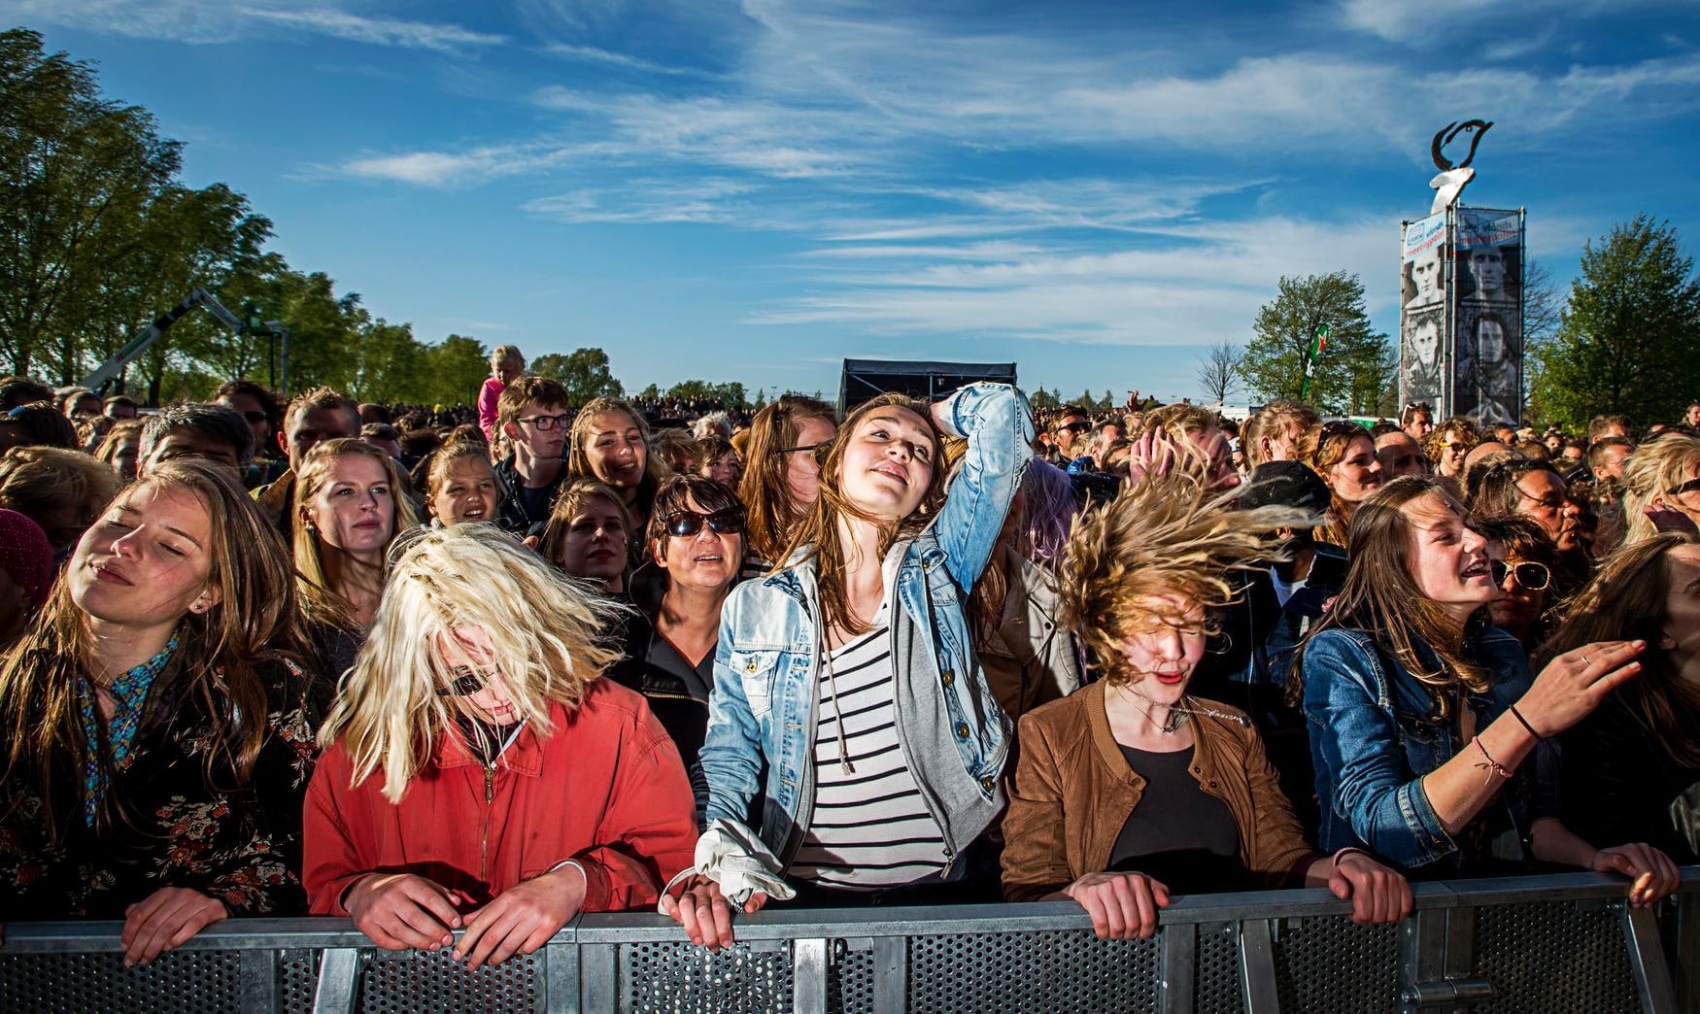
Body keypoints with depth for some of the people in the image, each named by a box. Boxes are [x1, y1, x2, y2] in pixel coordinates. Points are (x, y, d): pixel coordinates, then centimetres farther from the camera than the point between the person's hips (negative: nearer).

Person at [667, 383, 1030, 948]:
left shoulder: (939, 569, 5)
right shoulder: (754, 608, 6)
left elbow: (1004, 412, 1)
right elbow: (728, 759, 5)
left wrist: (931, 413, 19)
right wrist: (715, 864, -12)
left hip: (941, 889, 0)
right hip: (803, 895, 0)